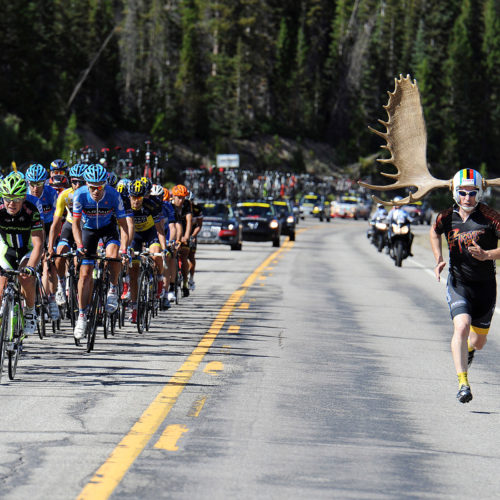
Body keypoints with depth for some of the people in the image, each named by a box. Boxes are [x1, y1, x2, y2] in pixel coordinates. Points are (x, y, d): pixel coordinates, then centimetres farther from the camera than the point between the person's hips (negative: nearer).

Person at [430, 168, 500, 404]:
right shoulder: (447, 217, -3)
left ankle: (467, 348, 52)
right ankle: (462, 383, -22)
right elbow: (434, 232, 21)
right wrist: (438, 259, 8)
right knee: (462, 326, -24)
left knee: (479, 342, 13)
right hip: (458, 283, 0)